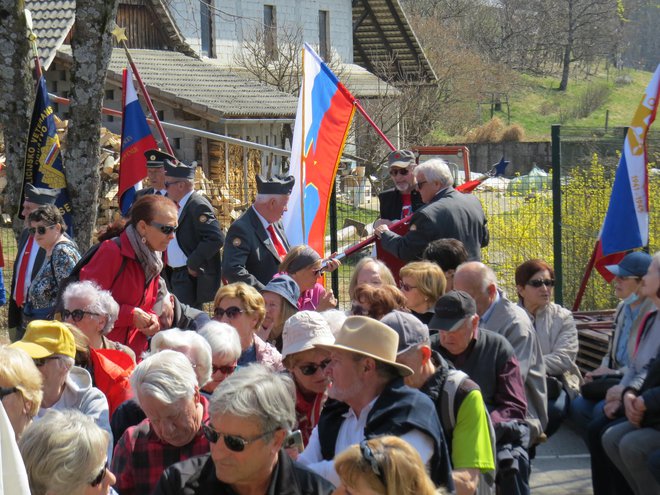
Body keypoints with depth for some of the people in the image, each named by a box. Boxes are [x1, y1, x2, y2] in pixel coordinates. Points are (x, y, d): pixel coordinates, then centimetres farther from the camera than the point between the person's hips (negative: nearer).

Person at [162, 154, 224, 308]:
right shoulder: (178, 205, 14)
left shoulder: (198, 205, -16)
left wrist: (193, 264, -20)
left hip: (193, 277, -10)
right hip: (176, 276, 10)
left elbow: (216, 238, -25)